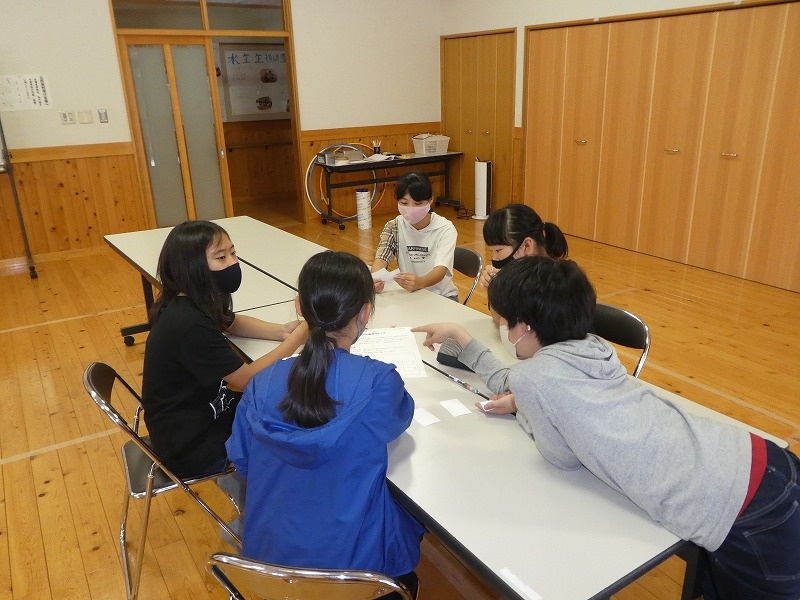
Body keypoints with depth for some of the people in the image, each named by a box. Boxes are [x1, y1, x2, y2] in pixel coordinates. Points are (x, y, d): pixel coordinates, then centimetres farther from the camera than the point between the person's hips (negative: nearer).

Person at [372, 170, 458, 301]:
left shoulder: (445, 229, -12)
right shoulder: (394, 227, -2)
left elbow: (441, 269, -24)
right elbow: (381, 258, -12)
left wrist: (420, 282, -47)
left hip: (441, 295, -2)